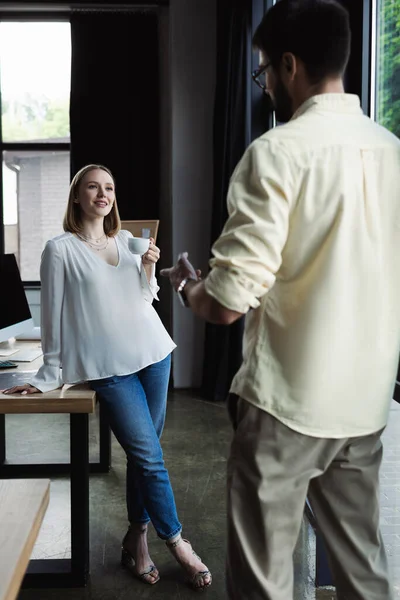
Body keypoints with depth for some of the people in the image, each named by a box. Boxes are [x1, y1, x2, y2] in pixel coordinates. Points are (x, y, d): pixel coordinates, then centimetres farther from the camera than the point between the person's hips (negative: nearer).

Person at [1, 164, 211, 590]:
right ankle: (177, 543, 13)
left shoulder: (127, 239, 12)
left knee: (142, 454, 9)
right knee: (150, 457, -5)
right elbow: (54, 316, -1)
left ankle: (136, 539, 26)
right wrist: (49, 376, 0)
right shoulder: (61, 250, -3)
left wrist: (148, 269, -1)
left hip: (153, 353, 5)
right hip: (110, 367, -5)